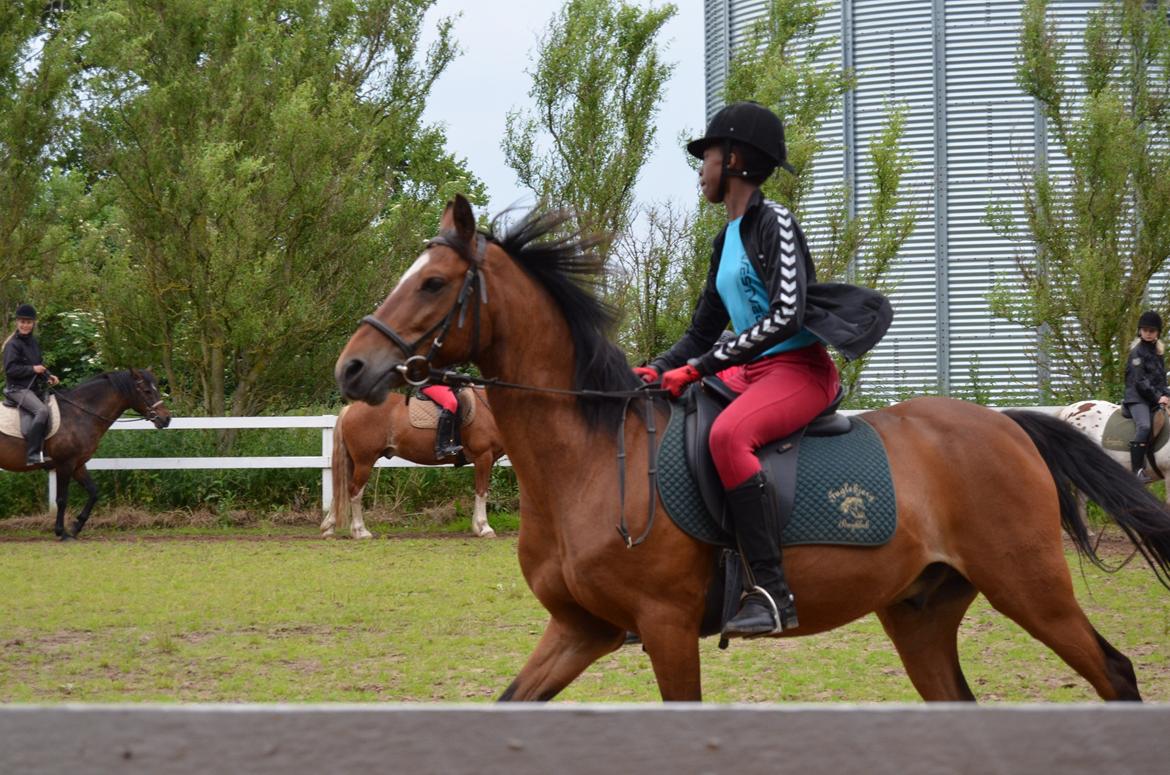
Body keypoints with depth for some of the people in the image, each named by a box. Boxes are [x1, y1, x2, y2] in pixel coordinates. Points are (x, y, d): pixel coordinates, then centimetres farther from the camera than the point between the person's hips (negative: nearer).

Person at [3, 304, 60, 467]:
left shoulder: (34, 343, 14)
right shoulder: (13, 344, -10)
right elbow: (10, 368, -16)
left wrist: (48, 377, 5)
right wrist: (33, 369, -19)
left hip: (35, 388, 9)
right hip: (18, 388, -9)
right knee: (42, 410, -29)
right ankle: (32, 454, -32)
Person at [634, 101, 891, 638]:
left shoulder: (775, 223, -10)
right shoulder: (726, 241, 17)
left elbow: (785, 316, -21)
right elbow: (702, 332, 21)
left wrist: (703, 366, -22)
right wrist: (657, 370, 1)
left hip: (800, 368, -10)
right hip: (751, 372, 10)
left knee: (727, 433, -37)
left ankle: (770, 591, -38)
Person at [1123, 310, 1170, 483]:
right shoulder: (1137, 352, -6)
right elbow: (1140, 381, -12)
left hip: (1154, 399, 8)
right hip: (1137, 398, -8)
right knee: (1144, 426, -30)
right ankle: (1138, 470, -35)